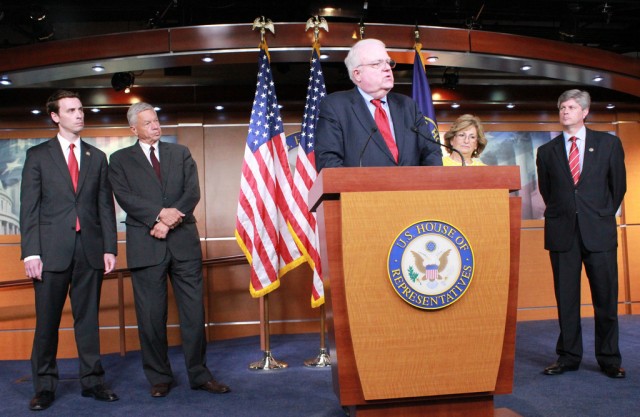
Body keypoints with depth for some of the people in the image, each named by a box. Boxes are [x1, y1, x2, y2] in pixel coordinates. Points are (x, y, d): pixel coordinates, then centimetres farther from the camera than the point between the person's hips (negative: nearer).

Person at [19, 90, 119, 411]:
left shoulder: (97, 157, 12)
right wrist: (31, 252, -8)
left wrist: (110, 248, 2)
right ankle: (44, 385, 17)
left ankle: (92, 380, 17)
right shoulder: (38, 155, 6)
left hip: (90, 249, 2)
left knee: (88, 317, 8)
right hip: (52, 249, -2)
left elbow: (106, 206, 9)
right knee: (47, 320, 5)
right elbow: (28, 207, 0)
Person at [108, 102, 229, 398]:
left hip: (184, 241, 2)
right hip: (146, 244, -1)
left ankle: (199, 374, 14)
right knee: (151, 315, 3)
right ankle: (159, 378, 17)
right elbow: (125, 197, -4)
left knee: (194, 311, 3)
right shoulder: (121, 160, 11)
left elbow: (193, 192, 3)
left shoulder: (180, 153, 15)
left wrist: (169, 221, -11)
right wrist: (160, 213, -17)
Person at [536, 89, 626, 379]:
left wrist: (603, 215, 13)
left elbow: (618, 185, 11)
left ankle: (609, 359, 15)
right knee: (566, 299, 5)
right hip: (562, 233, 1)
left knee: (606, 297, 3)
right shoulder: (547, 151, 9)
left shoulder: (608, 143, 7)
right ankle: (568, 356, 15)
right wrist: (561, 214, 13)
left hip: (599, 231, -1)